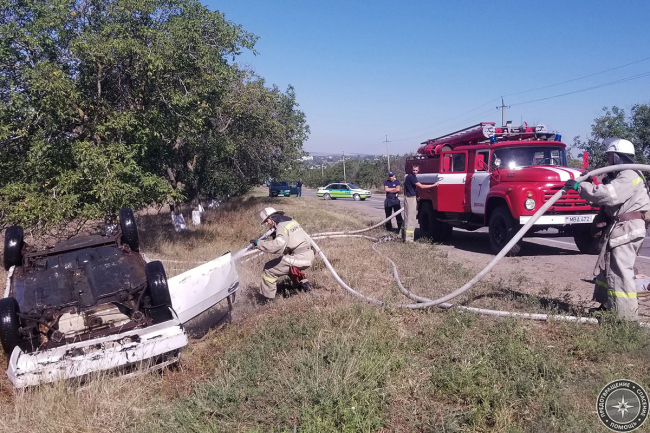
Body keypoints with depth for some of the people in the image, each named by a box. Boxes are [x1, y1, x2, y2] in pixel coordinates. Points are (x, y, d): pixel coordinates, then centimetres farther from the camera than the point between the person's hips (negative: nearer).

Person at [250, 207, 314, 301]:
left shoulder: (282, 226, -12)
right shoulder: (291, 221, 16)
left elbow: (278, 245, -29)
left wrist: (259, 243, -20)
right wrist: (264, 240, 14)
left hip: (300, 258, -9)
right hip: (309, 256, 9)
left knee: (269, 268, -2)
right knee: (289, 266, 37)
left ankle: (266, 297, 0)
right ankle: (304, 283, 35)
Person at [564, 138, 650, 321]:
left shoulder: (629, 176, -16)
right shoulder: (618, 175, 18)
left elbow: (608, 194, -30)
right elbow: (607, 195, 18)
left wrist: (580, 186, -24)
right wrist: (588, 185, 2)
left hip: (626, 230, -11)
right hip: (617, 228, 11)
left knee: (620, 273, -11)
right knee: (607, 269, 17)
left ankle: (626, 316, -8)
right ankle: (607, 306, 27)